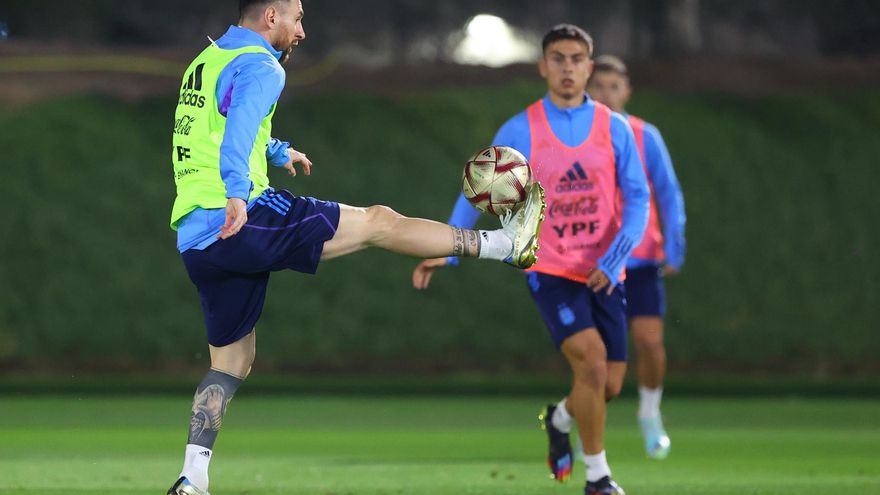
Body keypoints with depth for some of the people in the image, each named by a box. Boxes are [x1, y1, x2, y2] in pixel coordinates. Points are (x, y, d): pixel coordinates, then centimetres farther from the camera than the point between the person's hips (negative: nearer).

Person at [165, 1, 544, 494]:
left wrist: (277, 151, 60)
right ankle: (507, 244, 5)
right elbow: (240, 125, -27)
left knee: (232, 361, 13)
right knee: (378, 222, 0)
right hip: (241, 221, -9)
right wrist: (237, 193, -42)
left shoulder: (206, 62, 23)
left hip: (195, 242, 9)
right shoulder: (259, 67, -6)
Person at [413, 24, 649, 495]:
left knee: (608, 385, 2)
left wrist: (614, 261, -14)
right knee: (591, 360, -22)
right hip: (550, 272, -3)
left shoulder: (614, 128, 1)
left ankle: (559, 419, 38)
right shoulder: (519, 131, -4)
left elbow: (637, 199, 0)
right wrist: (443, 253, -7)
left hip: (603, 274, 3)